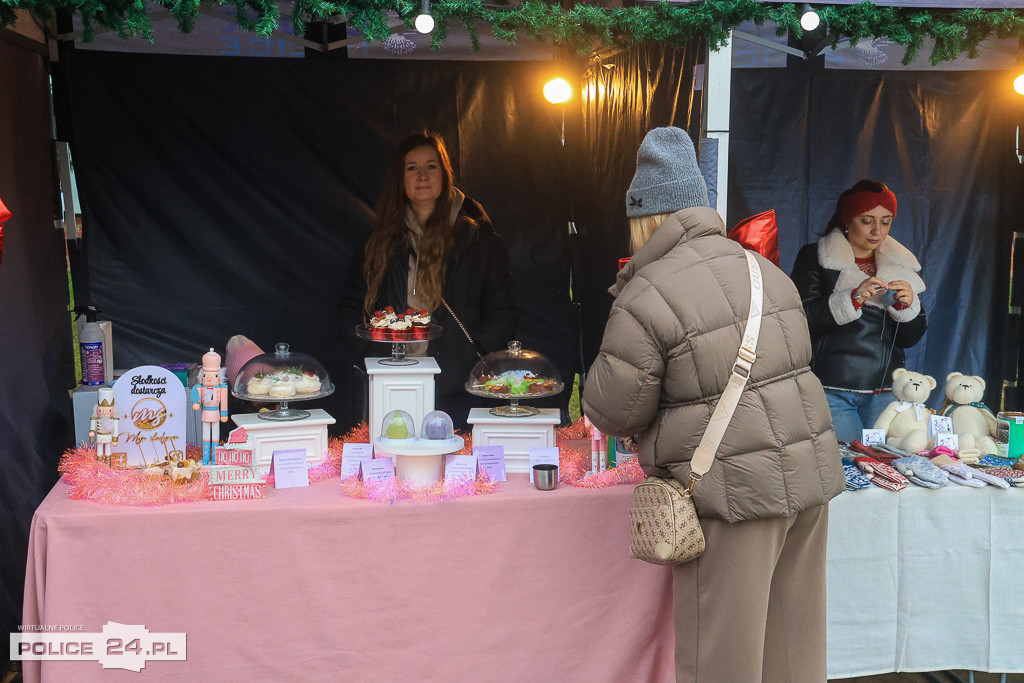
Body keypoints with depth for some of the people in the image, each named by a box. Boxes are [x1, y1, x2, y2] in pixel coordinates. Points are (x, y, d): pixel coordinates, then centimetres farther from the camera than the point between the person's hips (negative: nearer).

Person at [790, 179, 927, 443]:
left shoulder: (901, 263, 16)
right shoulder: (814, 257, 4)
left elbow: (910, 338, 15)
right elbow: (805, 317, -9)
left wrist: (907, 305, -4)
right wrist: (854, 298, -20)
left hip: (885, 391, 4)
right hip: (831, 390, -3)